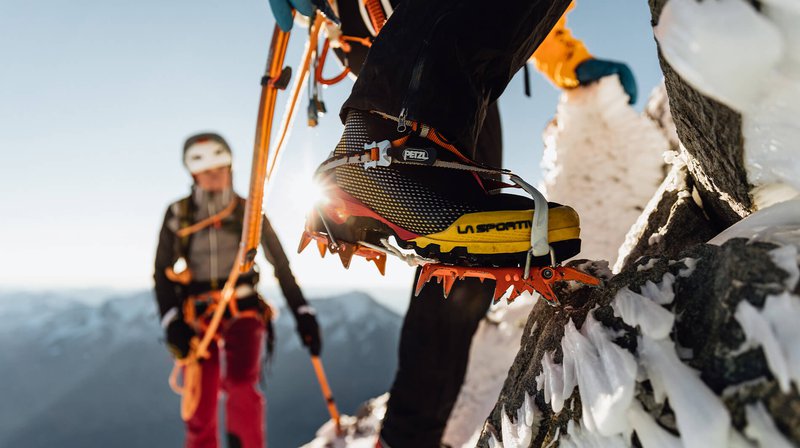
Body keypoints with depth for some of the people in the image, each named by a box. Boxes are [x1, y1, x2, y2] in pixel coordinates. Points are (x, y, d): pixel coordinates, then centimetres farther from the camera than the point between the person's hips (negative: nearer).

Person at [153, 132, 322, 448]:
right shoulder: (178, 214, 2)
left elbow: (280, 263, 2)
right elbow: (162, 272, 3)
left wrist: (302, 313, -2)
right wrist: (172, 321, -10)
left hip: (243, 310, -1)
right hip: (197, 315, 1)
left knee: (242, 387, -24)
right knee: (201, 407, 3)